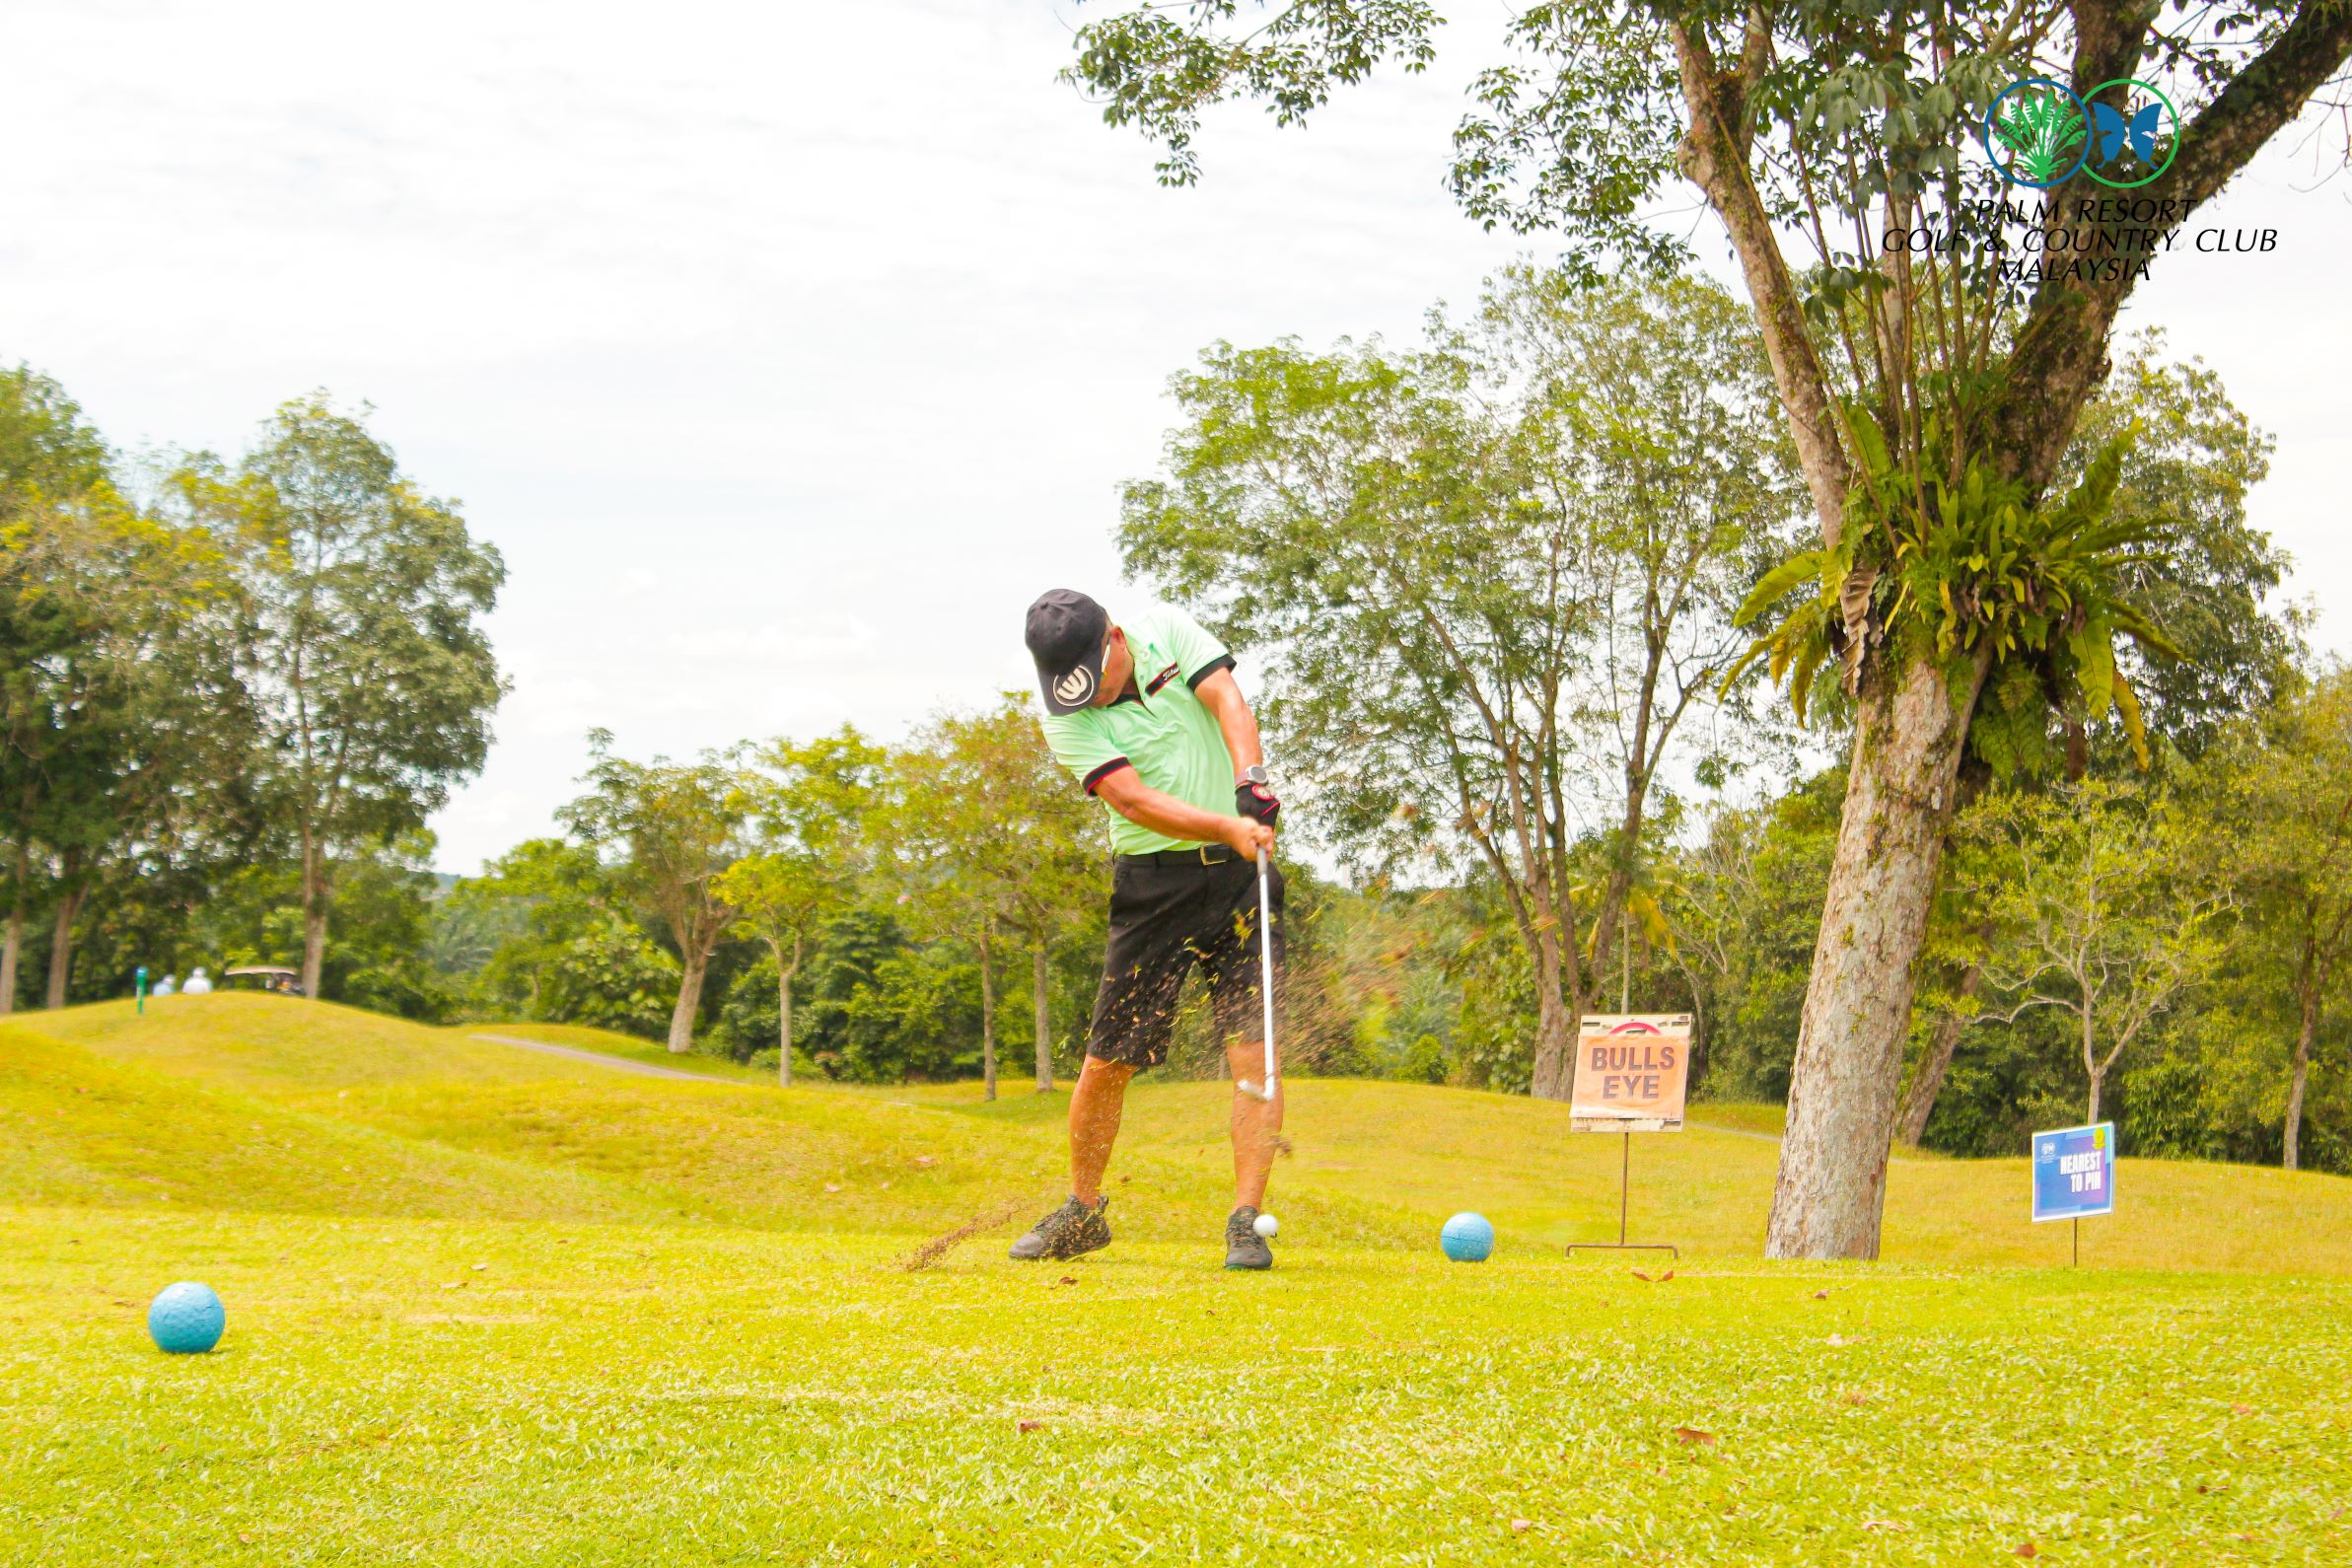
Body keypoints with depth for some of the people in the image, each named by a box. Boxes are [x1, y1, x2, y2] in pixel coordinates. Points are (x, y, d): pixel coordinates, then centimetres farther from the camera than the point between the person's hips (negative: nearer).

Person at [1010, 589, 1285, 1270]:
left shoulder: (1168, 631, -2)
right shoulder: (1067, 720, -10)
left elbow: (1227, 700, -14)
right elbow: (1133, 800, -22)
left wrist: (1250, 778, -32)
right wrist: (1228, 828, -35)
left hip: (1241, 869, 1)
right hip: (1154, 883, -1)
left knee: (1253, 1049, -10)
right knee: (1108, 1061, 2)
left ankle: (1246, 1222, -7)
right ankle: (1082, 1212, 22)